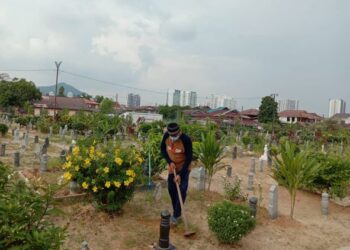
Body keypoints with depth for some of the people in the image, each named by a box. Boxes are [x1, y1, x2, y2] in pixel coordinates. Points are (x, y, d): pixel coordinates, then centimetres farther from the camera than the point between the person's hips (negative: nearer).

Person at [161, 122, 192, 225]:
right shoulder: (166, 136, -17)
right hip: (172, 167, 5)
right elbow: (162, 149, 0)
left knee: (182, 191, -7)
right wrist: (170, 162, -14)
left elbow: (189, 158, -23)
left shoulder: (186, 140, -30)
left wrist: (180, 174, -25)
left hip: (183, 168, -4)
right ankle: (176, 212, 28)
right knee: (171, 189, 11)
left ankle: (176, 215, 6)